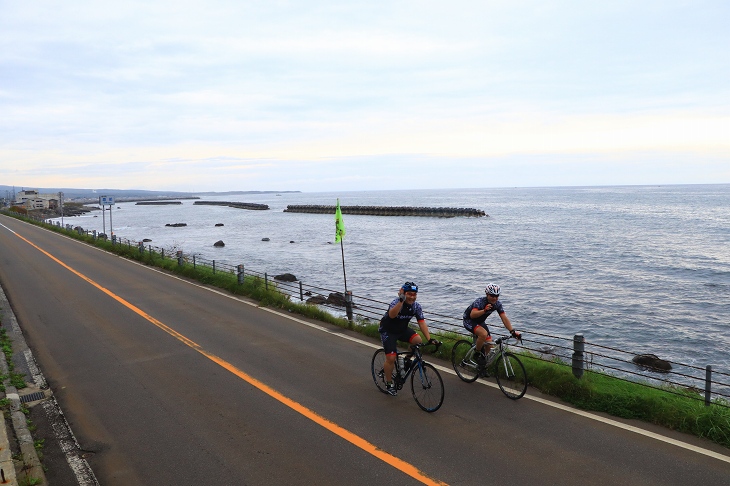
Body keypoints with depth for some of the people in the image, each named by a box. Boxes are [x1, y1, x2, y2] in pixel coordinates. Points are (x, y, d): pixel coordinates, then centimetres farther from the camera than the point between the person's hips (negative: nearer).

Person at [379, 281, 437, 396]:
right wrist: (401, 300, -62)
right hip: (388, 331, -5)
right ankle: (389, 383, 10)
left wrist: (429, 339, -26)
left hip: (402, 329, 5)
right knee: (391, 358, -12)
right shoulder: (396, 302, -29)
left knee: (418, 341, -20)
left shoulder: (416, 306, -13)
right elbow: (392, 315, -51)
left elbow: (422, 323, -16)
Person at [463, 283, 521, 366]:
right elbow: (472, 315, -46)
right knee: (484, 334, -34)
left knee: (489, 344, -3)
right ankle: (478, 353, -10)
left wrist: (512, 331, -32)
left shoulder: (497, 304, -14)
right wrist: (484, 310, -62)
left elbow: (504, 318, -19)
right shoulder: (480, 302, -32)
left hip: (479, 322, 7)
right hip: (469, 321, -7)